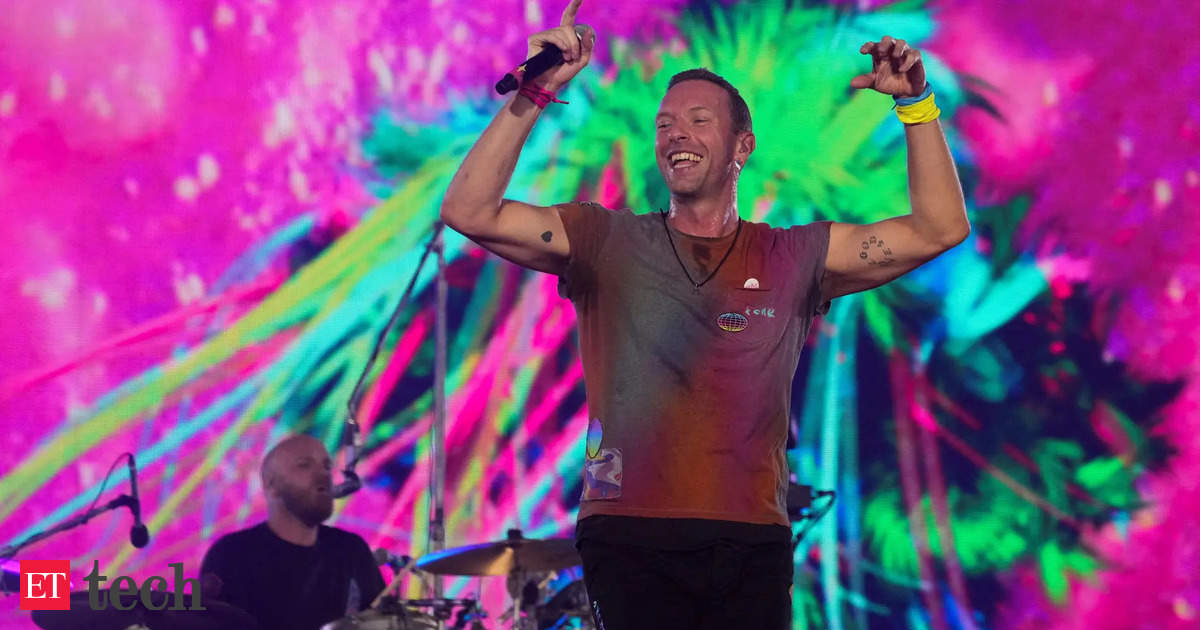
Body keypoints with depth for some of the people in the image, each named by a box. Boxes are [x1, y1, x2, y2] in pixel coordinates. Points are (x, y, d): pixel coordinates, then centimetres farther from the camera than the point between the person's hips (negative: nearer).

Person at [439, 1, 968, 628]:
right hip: (629, 541, -1)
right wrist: (534, 94, -10)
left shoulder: (792, 260, 11)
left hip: (752, 551, 2)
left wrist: (916, 104, 1)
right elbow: (468, 212, -2)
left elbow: (939, 229, 9)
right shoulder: (608, 243, 8)